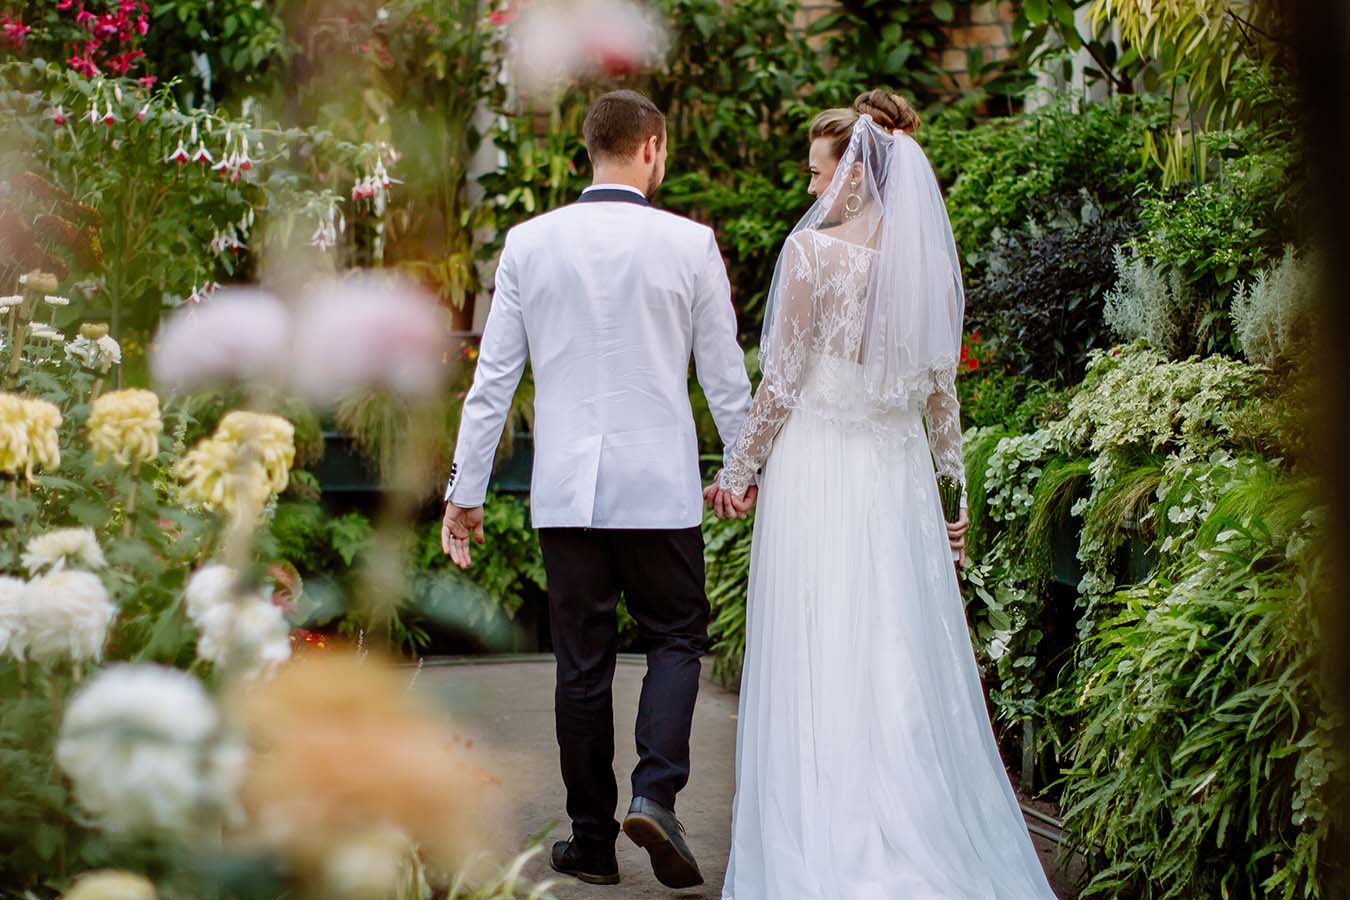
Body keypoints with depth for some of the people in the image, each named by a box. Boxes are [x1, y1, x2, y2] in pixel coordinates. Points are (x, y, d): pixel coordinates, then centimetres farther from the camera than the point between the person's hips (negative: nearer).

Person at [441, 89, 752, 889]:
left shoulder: (529, 243, 1)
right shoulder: (689, 243, -4)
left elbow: (494, 377, 2)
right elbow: (725, 375, 2)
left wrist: (466, 490, 8)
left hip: (566, 491, 2)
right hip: (660, 488, -2)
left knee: (583, 664, 9)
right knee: (676, 639, 13)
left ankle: (593, 844, 15)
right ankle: (656, 792, -8)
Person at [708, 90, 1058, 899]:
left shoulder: (812, 250, -10)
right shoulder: (927, 257, 6)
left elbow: (782, 382, -9)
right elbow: (941, 392, 10)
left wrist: (740, 471, 3)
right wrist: (954, 494, 17)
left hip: (817, 465, -5)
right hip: (900, 471, 5)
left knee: (819, 664, 0)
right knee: (903, 661, 10)